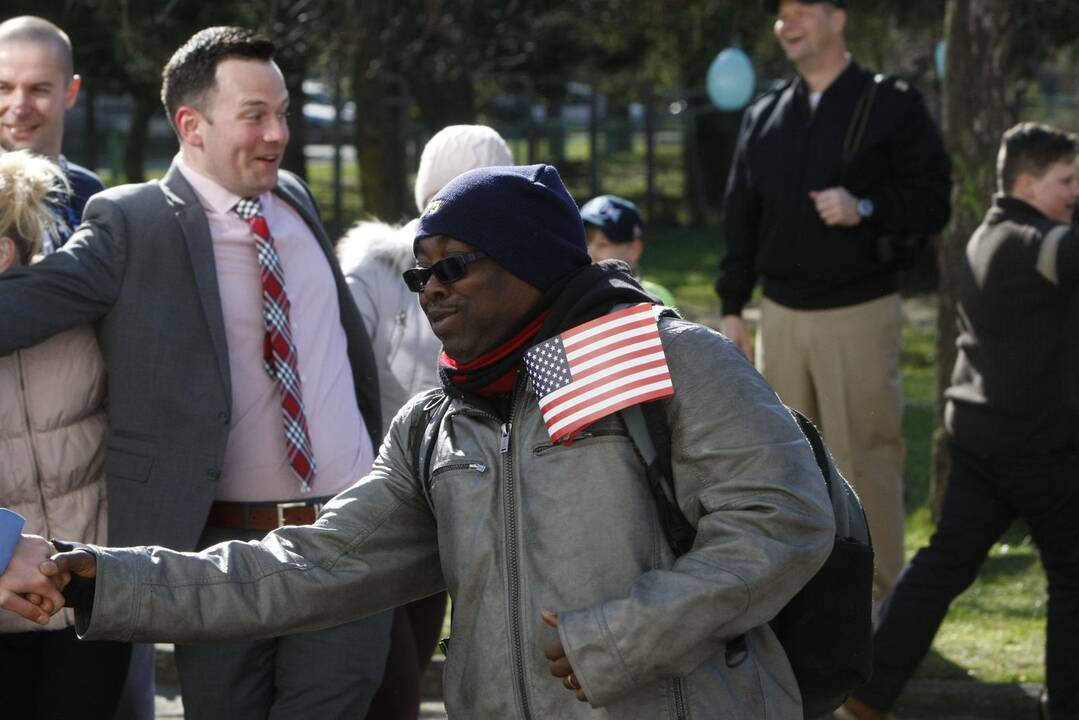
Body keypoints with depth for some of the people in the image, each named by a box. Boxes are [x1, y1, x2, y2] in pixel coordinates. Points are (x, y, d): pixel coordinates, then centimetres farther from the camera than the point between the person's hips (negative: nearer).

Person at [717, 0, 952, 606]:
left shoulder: (893, 105, -2)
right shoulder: (764, 118, 13)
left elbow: (934, 199, -5)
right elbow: (741, 220, 15)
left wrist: (865, 209, -21)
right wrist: (733, 310, 12)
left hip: (860, 316, -5)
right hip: (782, 317, 5)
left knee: (864, 459, -4)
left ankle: (879, 598, 5)